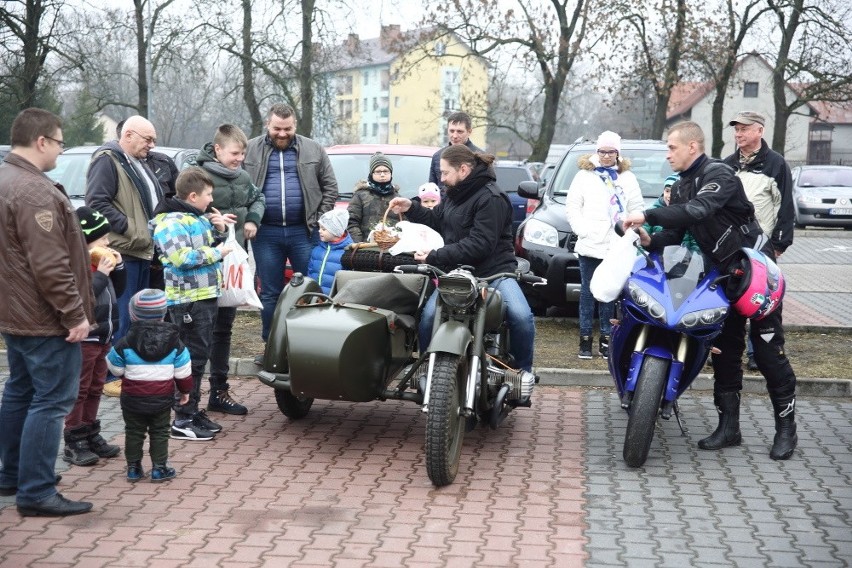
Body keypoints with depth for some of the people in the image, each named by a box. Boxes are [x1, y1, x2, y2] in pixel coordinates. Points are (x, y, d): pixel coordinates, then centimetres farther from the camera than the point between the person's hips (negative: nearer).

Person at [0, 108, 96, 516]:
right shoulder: (34, 191, -23)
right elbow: (50, 265, -26)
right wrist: (75, 314, -20)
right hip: (46, 319, -11)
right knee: (51, 401, -6)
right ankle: (36, 493, -3)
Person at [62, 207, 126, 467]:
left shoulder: (100, 262, 10)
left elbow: (117, 291, 19)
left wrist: (118, 268, 4)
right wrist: (101, 274, -25)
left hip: (103, 337, 9)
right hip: (83, 339, -9)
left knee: (95, 388, 16)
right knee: (79, 391, -2)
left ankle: (91, 435, 26)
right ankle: (73, 443, 5)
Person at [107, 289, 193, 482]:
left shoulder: (126, 343, -8)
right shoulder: (173, 342, -3)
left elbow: (115, 368, 3)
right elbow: (183, 371, 2)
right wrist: (185, 390, 15)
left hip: (133, 399, 0)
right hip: (162, 399, 0)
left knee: (134, 432, 13)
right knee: (160, 432, 10)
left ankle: (133, 467, 18)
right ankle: (159, 468, 10)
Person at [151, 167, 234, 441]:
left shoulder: (199, 218, 17)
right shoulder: (172, 222, -14)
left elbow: (208, 247, 28)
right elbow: (182, 257, -26)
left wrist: (218, 230, 9)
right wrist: (216, 252, -16)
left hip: (207, 295, 10)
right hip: (188, 299, -10)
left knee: (200, 357, 15)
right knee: (192, 358, -7)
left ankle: (193, 411, 24)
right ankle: (182, 420, -2)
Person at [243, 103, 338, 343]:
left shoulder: (314, 150, 7)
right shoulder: (250, 150, 6)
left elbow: (330, 187, 8)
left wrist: (320, 220, -1)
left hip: (304, 231, 0)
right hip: (266, 233, 0)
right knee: (270, 293, 8)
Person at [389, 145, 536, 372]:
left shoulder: (491, 198, -12)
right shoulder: (455, 193, 15)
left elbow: (479, 245, -21)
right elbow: (437, 221, 29)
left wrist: (434, 257, -21)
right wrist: (411, 208, 13)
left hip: (493, 271, -6)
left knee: (521, 316, -29)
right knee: (428, 316, -19)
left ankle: (524, 371, -7)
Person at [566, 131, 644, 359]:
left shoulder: (628, 178, 12)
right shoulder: (584, 175, 7)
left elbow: (637, 208, 11)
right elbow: (572, 206, 4)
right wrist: (582, 229, -7)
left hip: (616, 247, 1)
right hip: (589, 245, -1)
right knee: (588, 292, 2)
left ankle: (606, 339, 11)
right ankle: (585, 339, 6)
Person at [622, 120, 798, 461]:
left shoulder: (719, 175, -16)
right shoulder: (681, 188, 11)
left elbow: (699, 211, -34)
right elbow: (673, 235, 6)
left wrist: (648, 215, -36)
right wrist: (651, 241, -15)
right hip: (722, 273, 8)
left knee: (768, 350, -6)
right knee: (724, 350, 9)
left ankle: (786, 427, 4)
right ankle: (728, 426, 17)